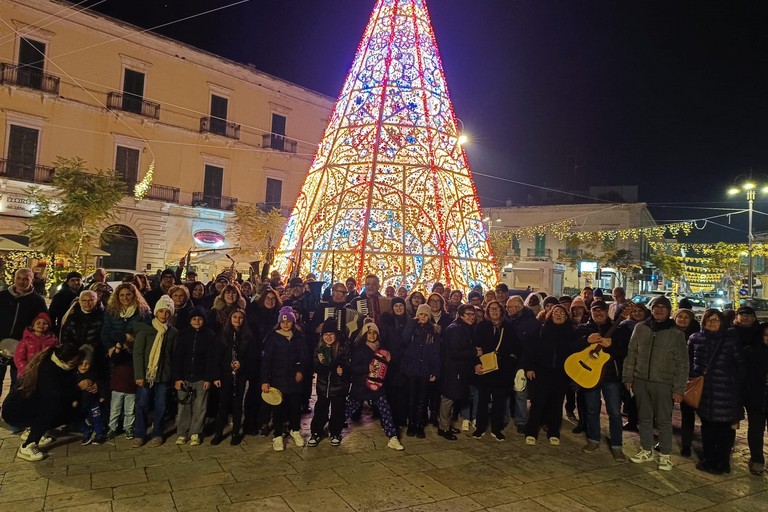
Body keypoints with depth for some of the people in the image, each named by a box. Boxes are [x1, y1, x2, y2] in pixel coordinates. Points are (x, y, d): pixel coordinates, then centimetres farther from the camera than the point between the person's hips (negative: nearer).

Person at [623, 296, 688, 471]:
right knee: (644, 418, 13)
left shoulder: (676, 333, -4)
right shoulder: (640, 328, 3)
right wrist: (628, 377, 5)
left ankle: (665, 455, 20)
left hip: (663, 383, -3)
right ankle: (646, 450, 27)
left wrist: (679, 389, -7)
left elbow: (682, 363, -4)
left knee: (664, 420, 6)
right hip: (641, 381, 3)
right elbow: (631, 354, 7)